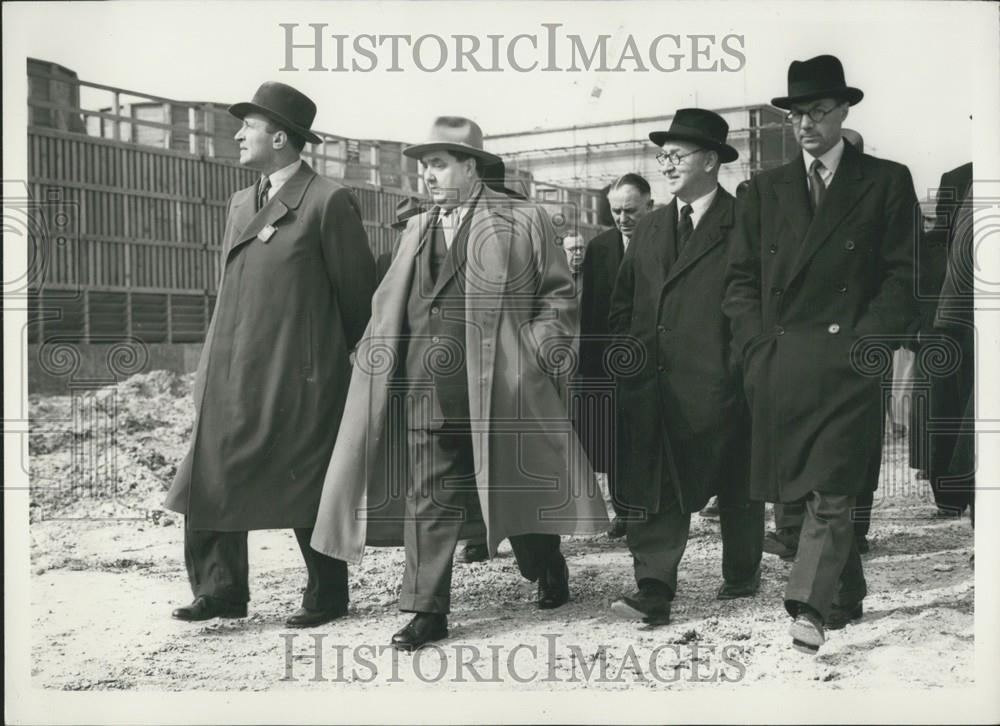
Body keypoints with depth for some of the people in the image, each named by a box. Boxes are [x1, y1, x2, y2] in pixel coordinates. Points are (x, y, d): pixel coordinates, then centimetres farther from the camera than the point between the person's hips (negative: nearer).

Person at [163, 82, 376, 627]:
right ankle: (221, 590, 13)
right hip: (233, 377, 7)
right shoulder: (241, 204, 16)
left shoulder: (329, 202, -8)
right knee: (211, 478, 2)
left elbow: (356, 293, -4)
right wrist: (210, 371, 16)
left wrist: (349, 365, 3)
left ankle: (327, 597, 18)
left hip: (298, 378, -7)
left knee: (307, 490, 3)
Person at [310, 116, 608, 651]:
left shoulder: (523, 222, 3)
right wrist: (380, 352, 6)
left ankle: (548, 569, 34)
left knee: (516, 487, 9)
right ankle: (427, 610, 9)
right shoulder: (416, 230, 18)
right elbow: (388, 305, 19)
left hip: (498, 387, -4)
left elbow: (558, 292, 2)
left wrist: (537, 351, -8)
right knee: (427, 497, 2)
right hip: (424, 390, 4)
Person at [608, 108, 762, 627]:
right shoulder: (648, 229, 15)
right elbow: (623, 305, 17)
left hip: (717, 386, -4)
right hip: (652, 384, 4)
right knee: (653, 490, -4)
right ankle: (654, 593, -4)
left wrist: (741, 370, -11)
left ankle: (742, 576, 30)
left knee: (736, 490, 12)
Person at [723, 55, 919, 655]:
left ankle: (811, 610, -8)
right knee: (811, 493, 9)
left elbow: (903, 274, 1)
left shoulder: (887, 182, 6)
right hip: (777, 368, 4)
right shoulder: (768, 187, 15)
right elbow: (742, 275, 13)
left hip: (846, 363, -3)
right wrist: (755, 341, 0)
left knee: (831, 492, -10)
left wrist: (870, 340, -11)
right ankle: (848, 599, 23)